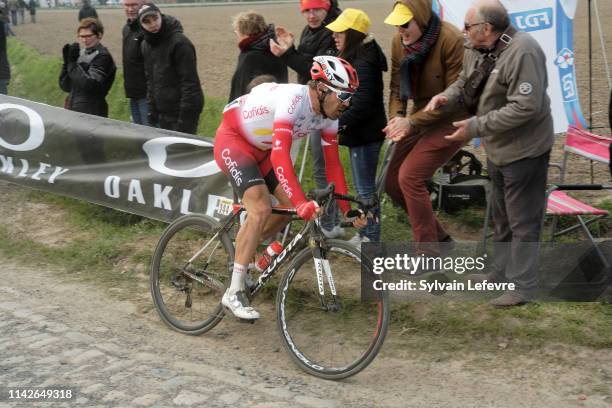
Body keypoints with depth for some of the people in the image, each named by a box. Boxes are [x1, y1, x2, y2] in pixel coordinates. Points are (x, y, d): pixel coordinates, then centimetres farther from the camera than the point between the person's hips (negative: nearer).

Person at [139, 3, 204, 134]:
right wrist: (152, 112, 10)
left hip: (182, 111, -7)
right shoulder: (146, 45, 7)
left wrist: (184, 120, -21)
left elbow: (189, 84, -19)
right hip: (163, 113, 8)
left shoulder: (179, 42, -17)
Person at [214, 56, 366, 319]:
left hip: (261, 148, 9)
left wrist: (347, 208, -8)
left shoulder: (328, 114, -9)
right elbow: (280, 156, -43)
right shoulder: (293, 99, -34)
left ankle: (243, 250, 23)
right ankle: (234, 294, -17)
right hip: (232, 140, -8)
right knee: (261, 209, -23)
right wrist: (302, 203, -51)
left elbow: (333, 164, -2)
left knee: (290, 204, 0)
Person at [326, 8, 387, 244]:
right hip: (361, 133, 10)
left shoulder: (363, 64, -20)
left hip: (366, 135, -10)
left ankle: (372, 239, 9)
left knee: (365, 188, -1)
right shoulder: (355, 59, 12)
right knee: (362, 186, 17)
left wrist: (337, 124, -25)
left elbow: (361, 105, -27)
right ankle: (365, 233, 28)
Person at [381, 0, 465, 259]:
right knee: (393, 183, 5)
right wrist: (397, 117, -14)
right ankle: (439, 237, 23)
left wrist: (412, 121, -22)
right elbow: (397, 86, 5)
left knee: (410, 177, -19)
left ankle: (429, 253, -3)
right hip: (420, 118, 7)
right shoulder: (399, 42, -3)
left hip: (450, 119, -7)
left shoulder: (451, 41, -23)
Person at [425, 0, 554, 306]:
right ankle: (502, 271, 38)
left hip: (524, 149, -9)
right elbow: (464, 85, 14)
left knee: (522, 220, 0)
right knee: (501, 214, 22)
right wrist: (446, 98, -10)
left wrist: (475, 127, -28)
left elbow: (525, 107, -30)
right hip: (498, 148, 9)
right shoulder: (476, 50, 1)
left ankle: (522, 285, 12)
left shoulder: (522, 53, -26)